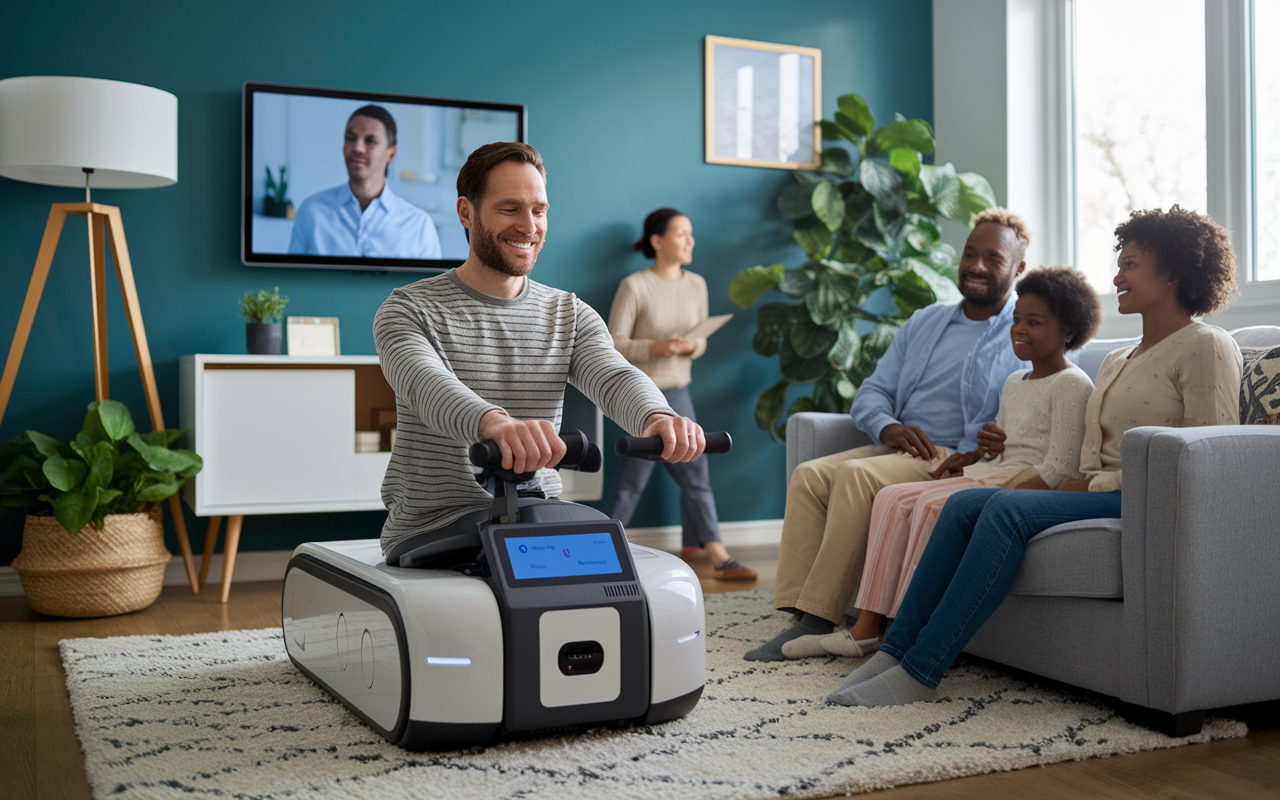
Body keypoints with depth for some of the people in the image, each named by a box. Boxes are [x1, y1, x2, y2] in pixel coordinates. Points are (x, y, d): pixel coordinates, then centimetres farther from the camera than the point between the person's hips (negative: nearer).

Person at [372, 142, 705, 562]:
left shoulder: (571, 315, 11)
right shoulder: (409, 308, -2)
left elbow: (615, 377, -9)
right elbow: (428, 386, -23)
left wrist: (657, 418, -35)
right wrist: (496, 423, -47)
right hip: (430, 530, -4)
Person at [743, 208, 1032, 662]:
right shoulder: (925, 322, 23)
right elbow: (871, 393, 17)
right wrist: (888, 428, -7)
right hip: (897, 449, 6)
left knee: (857, 475, -31)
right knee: (809, 475, -20)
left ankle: (820, 619, -29)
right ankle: (798, 616, -26)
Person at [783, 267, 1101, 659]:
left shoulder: (1071, 384, -7)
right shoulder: (1014, 382, 21)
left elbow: (1059, 468, -15)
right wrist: (967, 456, 6)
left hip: (1033, 487, -9)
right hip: (992, 477, 9)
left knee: (933, 503, -29)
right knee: (892, 497, -9)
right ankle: (866, 628, -15)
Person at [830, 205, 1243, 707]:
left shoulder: (1206, 347, -2)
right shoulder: (1116, 361, 24)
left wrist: (1102, 483, -13)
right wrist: (1081, 485, -2)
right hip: (1100, 495, 8)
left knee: (1008, 509, -30)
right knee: (964, 504, -15)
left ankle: (920, 673, -31)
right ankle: (895, 652, -20)